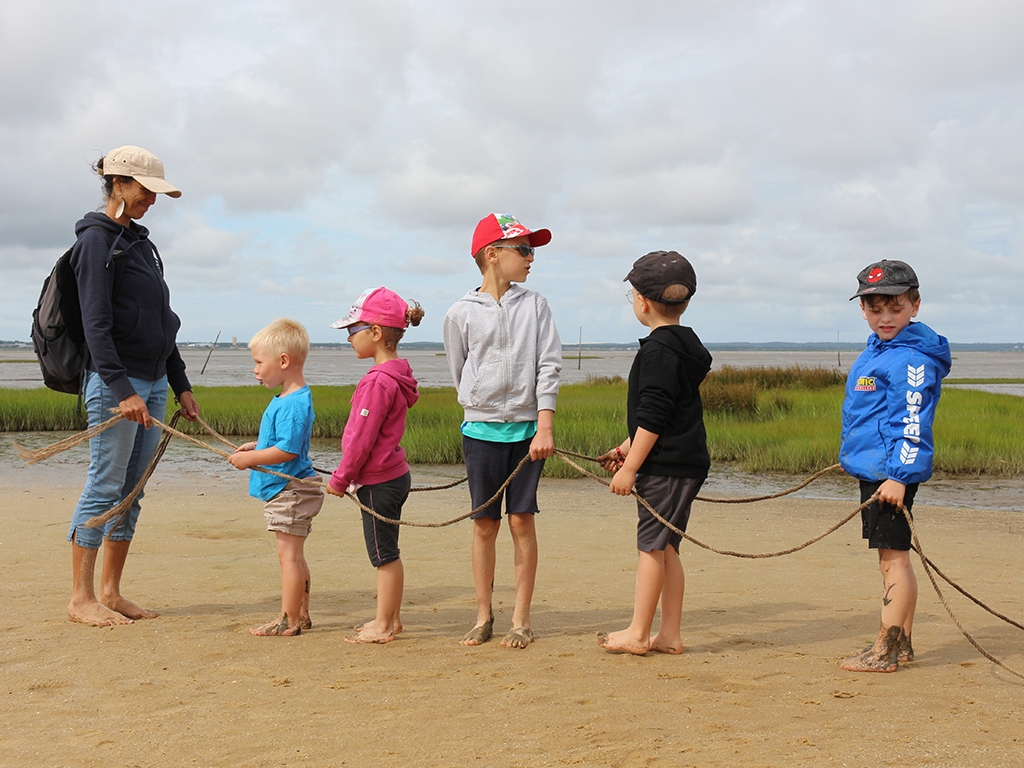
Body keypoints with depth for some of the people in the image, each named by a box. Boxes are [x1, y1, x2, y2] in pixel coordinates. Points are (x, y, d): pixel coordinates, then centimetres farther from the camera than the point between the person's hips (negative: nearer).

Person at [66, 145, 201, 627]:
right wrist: (121, 388, -22)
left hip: (153, 383, 8)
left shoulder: (140, 241, 18)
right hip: (114, 382, -8)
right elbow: (95, 324, -16)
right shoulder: (97, 239, -7)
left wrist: (180, 385, 19)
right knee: (104, 487, -4)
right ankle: (81, 598, 4)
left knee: (132, 491, 9)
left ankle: (110, 592, 16)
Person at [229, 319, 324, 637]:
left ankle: (289, 620, 1)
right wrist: (255, 446, 16)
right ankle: (301, 614, 25)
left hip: (291, 490, -11)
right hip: (287, 489, 11)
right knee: (294, 554, 16)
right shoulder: (287, 399, 13)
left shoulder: (292, 404, -21)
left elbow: (287, 450, -26)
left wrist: (249, 459, -18)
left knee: (289, 554, -5)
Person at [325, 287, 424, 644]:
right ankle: (391, 618, 27)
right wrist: (346, 477, 21)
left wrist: (340, 479, -9)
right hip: (395, 474, 10)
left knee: (384, 554, 0)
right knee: (387, 552, 17)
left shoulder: (379, 381, -22)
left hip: (379, 481, -10)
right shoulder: (396, 374, 10)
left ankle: (383, 626, 9)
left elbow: (362, 439, -21)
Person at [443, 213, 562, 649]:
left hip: (527, 428, 1)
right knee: (484, 523, 5)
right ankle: (483, 616, 15)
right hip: (482, 429, 0)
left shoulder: (534, 305, 5)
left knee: (522, 521, 2)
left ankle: (521, 618, 10)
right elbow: (460, 374, 11)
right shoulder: (462, 313, 1)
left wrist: (544, 427, -7)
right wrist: (483, 412, 10)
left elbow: (548, 367, 0)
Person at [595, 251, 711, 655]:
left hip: (666, 466, -9)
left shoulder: (658, 349, -15)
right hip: (686, 462, 9)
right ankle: (670, 633, 17)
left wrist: (630, 467, -15)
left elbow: (653, 416, -19)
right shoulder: (684, 344, 16)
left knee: (651, 545, -2)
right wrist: (628, 448, 27)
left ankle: (638, 633, 6)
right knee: (667, 546, 13)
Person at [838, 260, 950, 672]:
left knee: (893, 558, -5)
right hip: (874, 468, 10)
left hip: (893, 472, -10)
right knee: (895, 559, 14)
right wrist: (854, 456, 31)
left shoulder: (911, 359, -15)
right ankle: (901, 644, 23)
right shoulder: (877, 350, 15)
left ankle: (885, 651, 0)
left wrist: (899, 475, -24)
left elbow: (912, 422, -20)